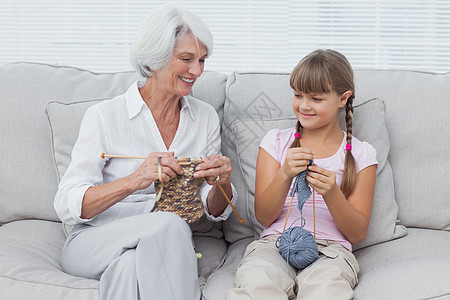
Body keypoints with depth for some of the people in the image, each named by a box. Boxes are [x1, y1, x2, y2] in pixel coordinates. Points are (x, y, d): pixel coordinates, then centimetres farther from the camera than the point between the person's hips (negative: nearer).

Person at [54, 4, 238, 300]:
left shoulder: (206, 117, 9)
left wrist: (222, 183, -15)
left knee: (130, 265, -34)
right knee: (169, 224, -32)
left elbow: (214, 211, 9)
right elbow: (67, 205, -12)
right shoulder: (104, 116, -4)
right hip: (95, 243, -1)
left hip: (165, 246, 2)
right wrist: (134, 181, -28)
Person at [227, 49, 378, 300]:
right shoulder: (276, 141, 13)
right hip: (274, 242, 1)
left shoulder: (361, 154, 10)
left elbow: (358, 234, 5)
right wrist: (285, 175, -13)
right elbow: (263, 217, 5)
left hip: (330, 249, 0)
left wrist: (331, 193, -13)